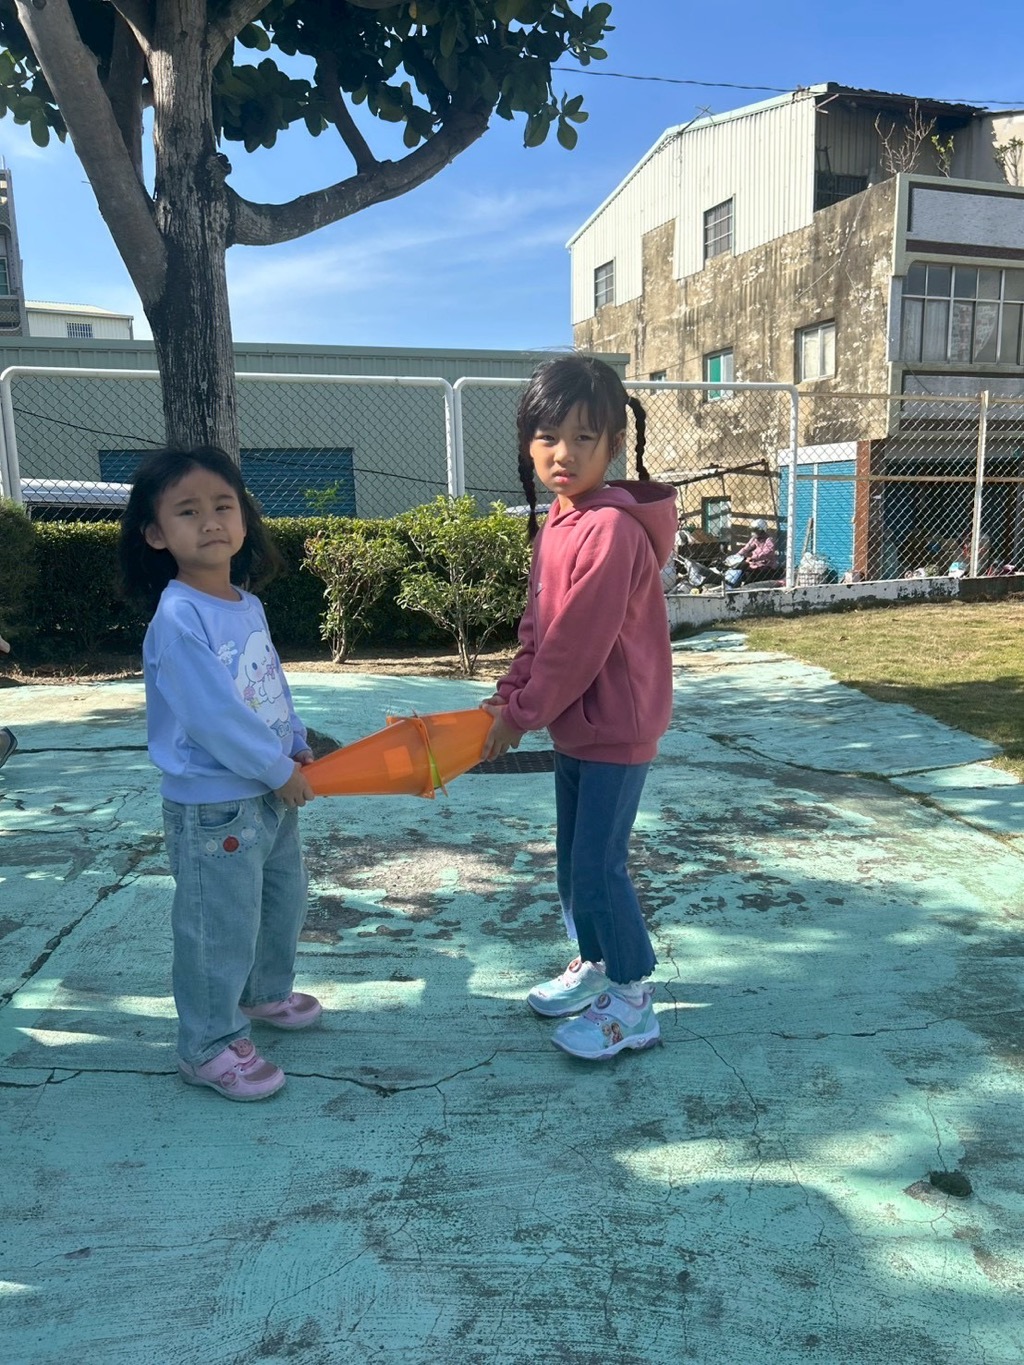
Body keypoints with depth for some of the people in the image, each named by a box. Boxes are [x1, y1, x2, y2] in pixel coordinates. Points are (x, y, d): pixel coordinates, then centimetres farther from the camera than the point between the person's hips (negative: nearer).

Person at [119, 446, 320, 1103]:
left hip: (272, 793, 9)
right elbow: (213, 715, -26)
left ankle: (266, 992, 49)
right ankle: (210, 1047, 25)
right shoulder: (178, 618, -23)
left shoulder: (250, 605, 4)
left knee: (284, 900, 25)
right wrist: (280, 771, -18)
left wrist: (298, 746, 2)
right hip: (213, 807, -9)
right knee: (221, 927, 5)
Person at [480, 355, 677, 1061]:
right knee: (573, 858, 19)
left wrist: (522, 713, -14)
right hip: (574, 726, 9)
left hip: (616, 728, -9)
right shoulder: (555, 524, 7)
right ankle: (595, 964, 39)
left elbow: (579, 643, -23)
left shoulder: (612, 528, -23)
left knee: (599, 865, -1)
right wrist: (510, 696, 1)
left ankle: (634, 1002, 18)